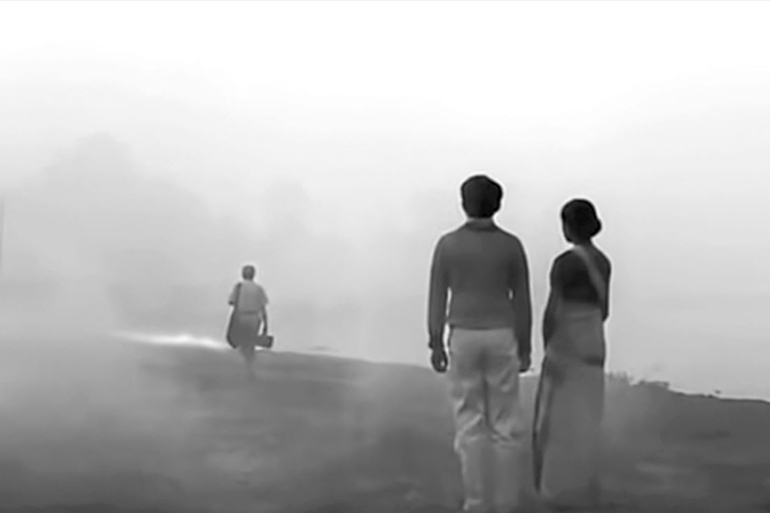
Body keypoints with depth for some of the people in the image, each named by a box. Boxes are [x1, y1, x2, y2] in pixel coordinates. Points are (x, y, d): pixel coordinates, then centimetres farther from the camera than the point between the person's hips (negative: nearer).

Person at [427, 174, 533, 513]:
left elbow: (437, 298, -3)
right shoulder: (511, 245, -1)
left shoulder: (448, 244, -4)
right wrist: (525, 347, 8)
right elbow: (522, 300, 1)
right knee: (506, 425, 6)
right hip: (501, 337, 1)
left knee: (470, 424, 4)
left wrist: (435, 344, 3)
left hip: (463, 337, 0)